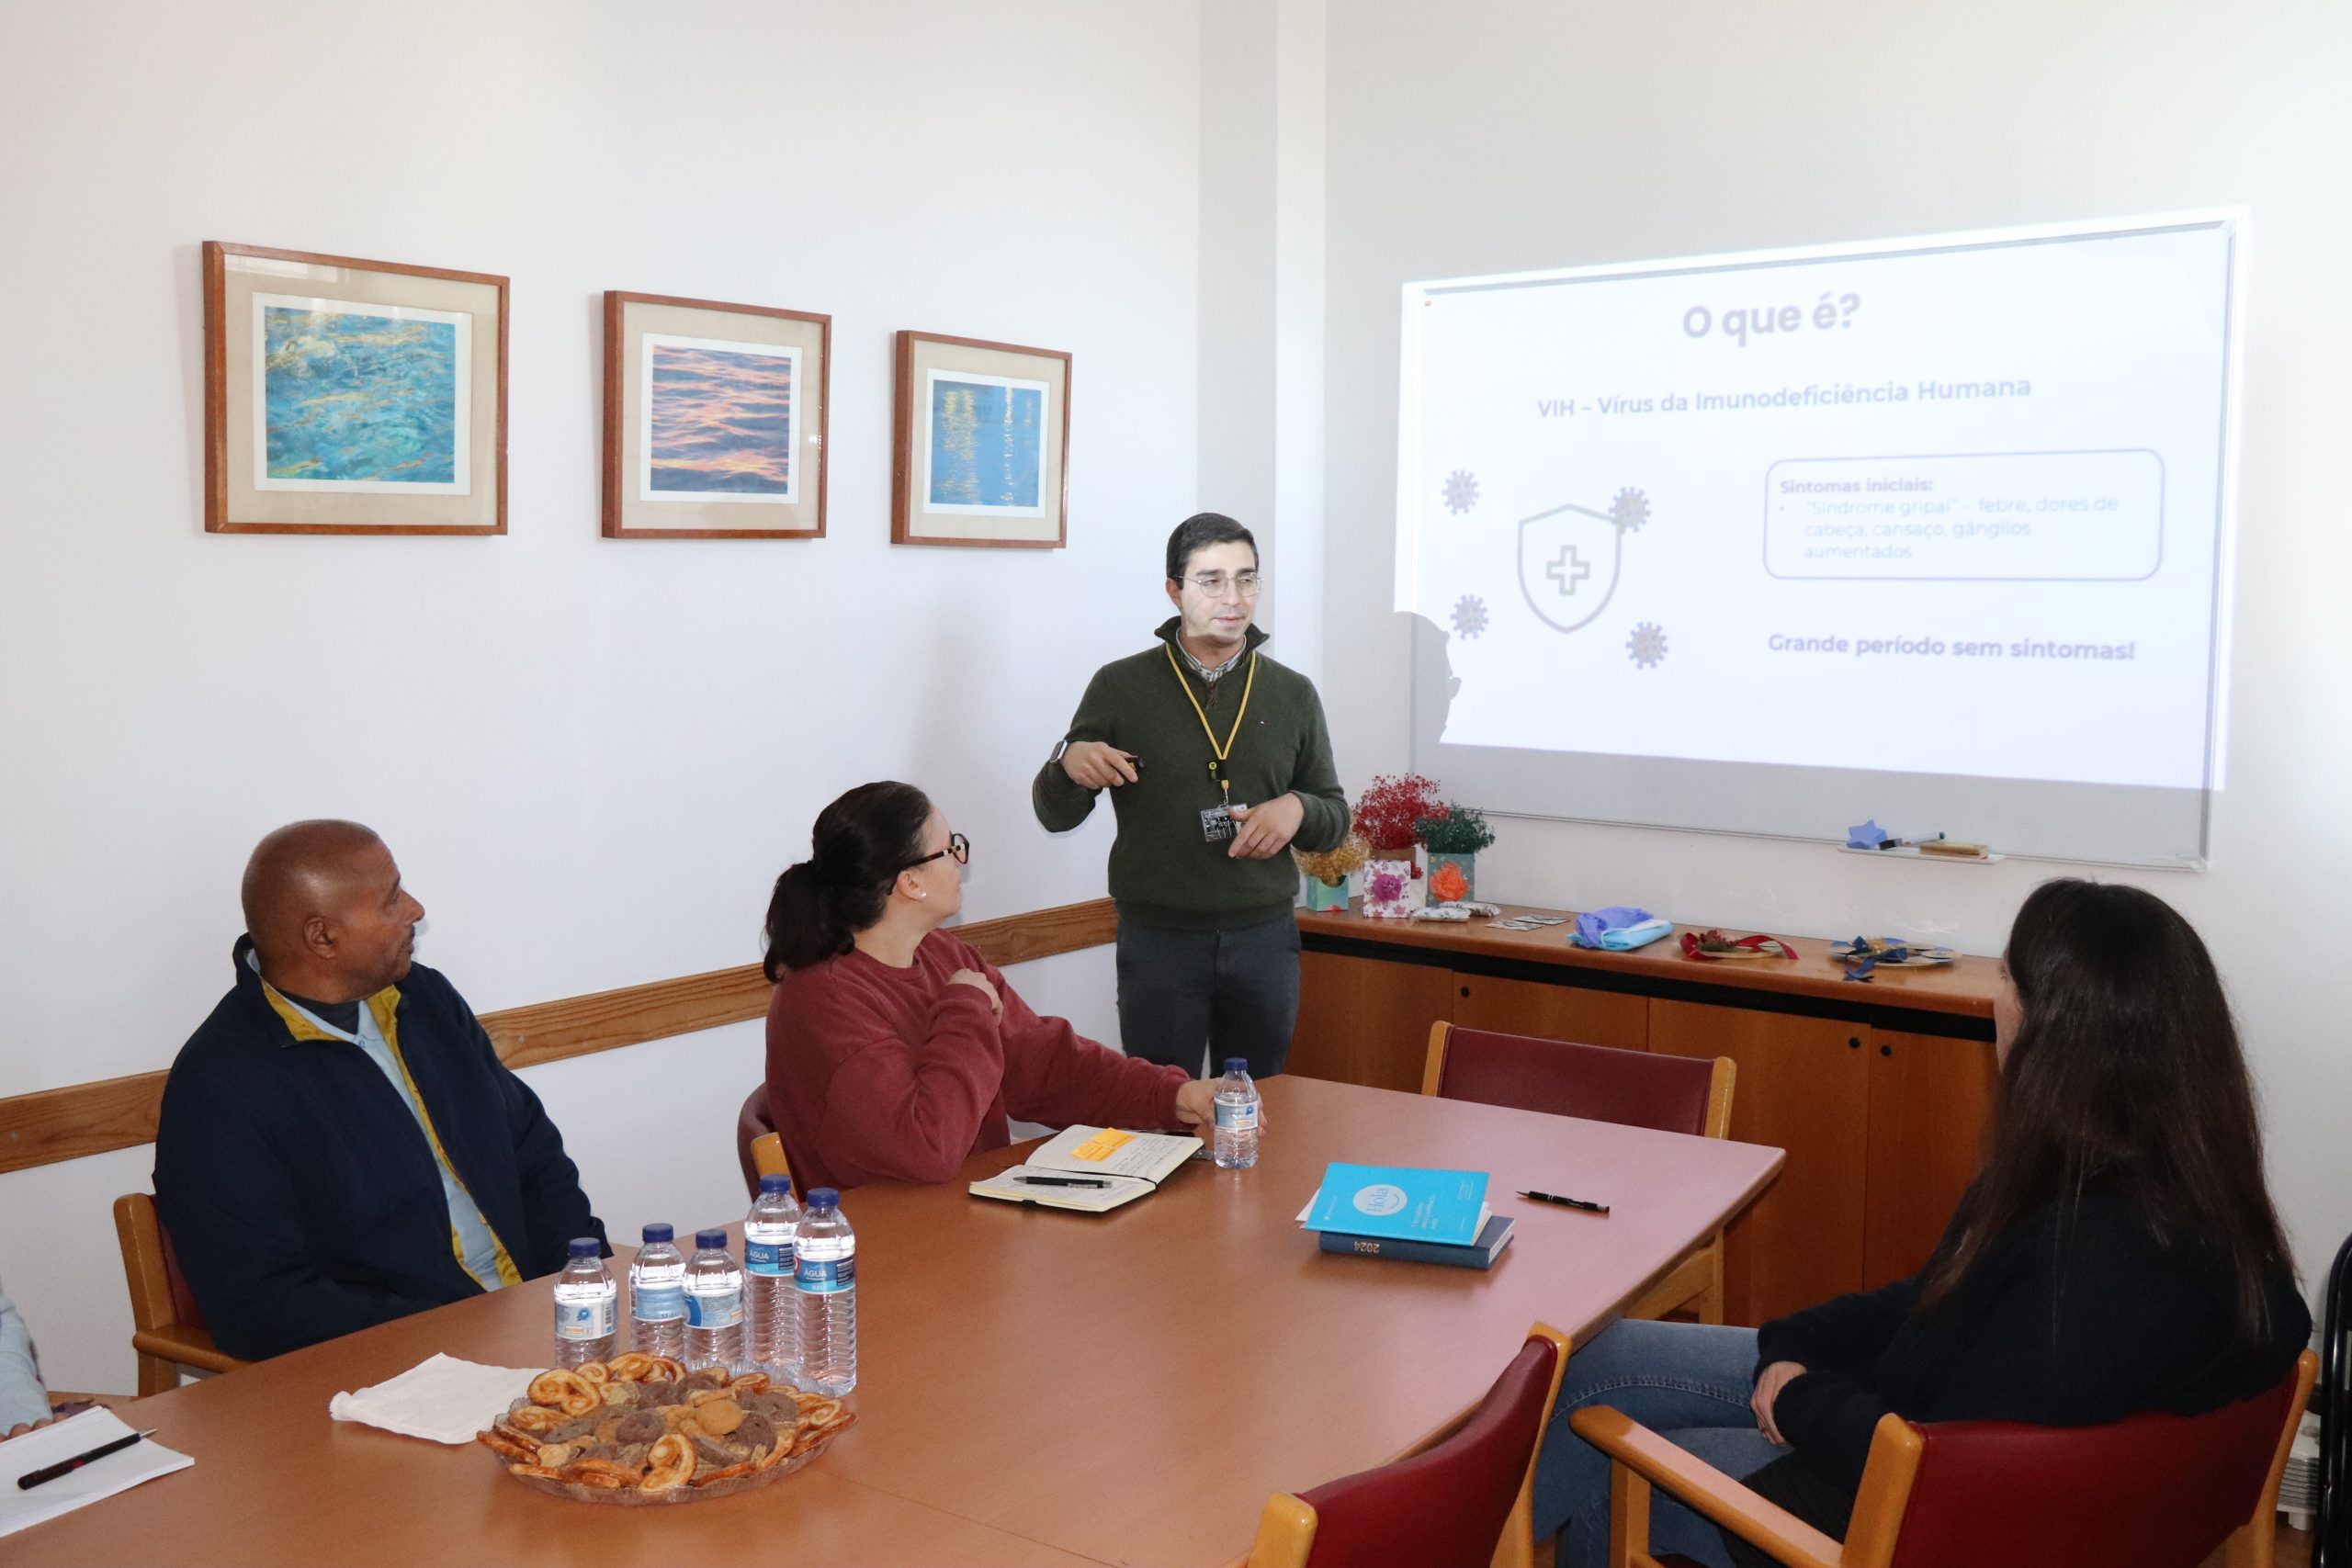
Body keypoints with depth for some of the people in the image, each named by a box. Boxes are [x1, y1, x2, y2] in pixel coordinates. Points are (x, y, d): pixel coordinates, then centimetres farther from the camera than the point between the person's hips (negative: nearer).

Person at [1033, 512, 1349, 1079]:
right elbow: (1055, 816, 2)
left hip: (1266, 937, 2)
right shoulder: (1120, 686, -1)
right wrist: (1069, 764, -20)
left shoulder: (1293, 694, 6)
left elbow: (1336, 820, 11)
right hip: (1157, 940, -2)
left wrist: (1297, 809, -11)